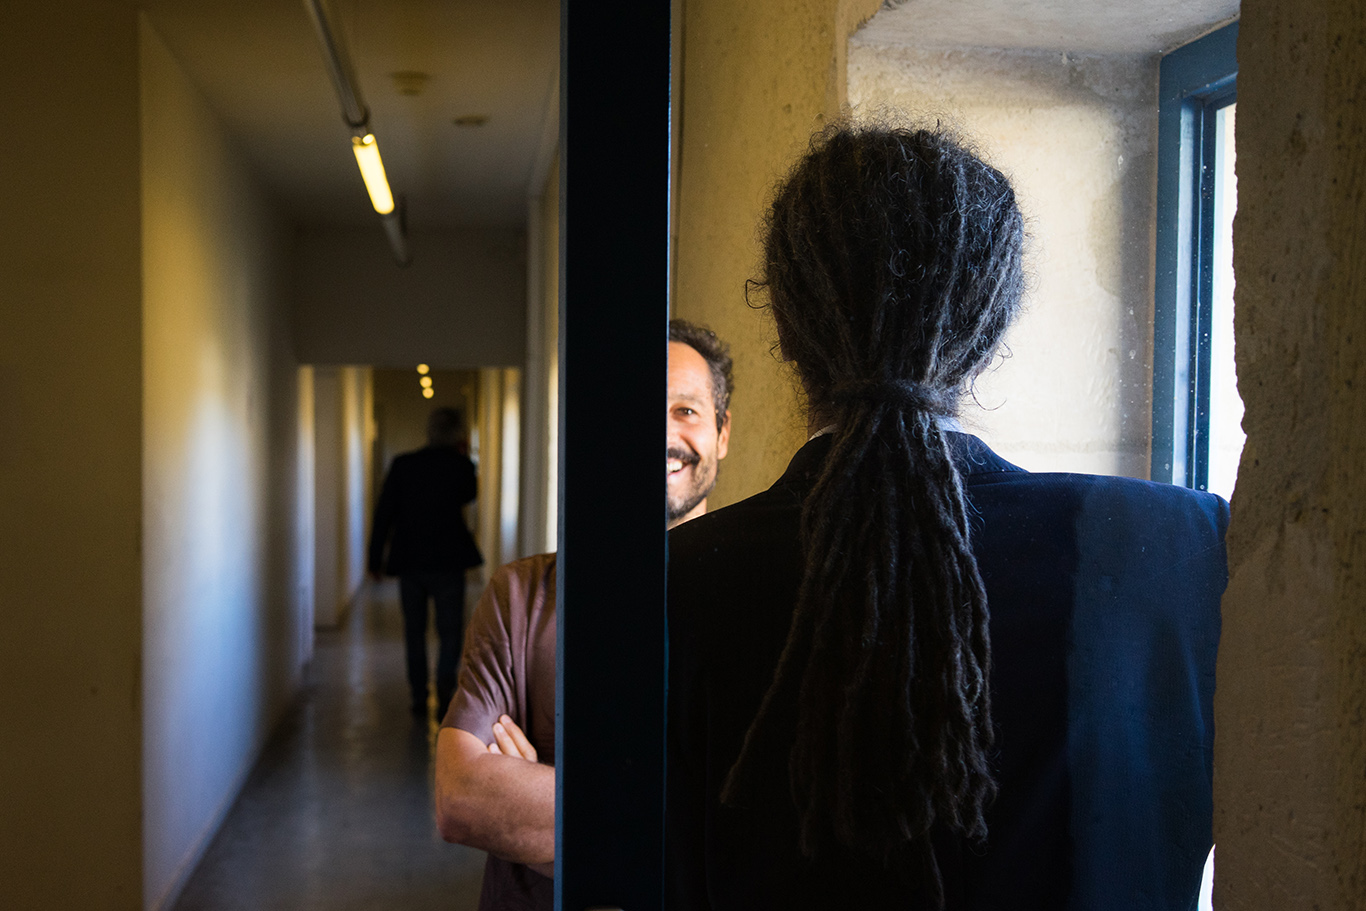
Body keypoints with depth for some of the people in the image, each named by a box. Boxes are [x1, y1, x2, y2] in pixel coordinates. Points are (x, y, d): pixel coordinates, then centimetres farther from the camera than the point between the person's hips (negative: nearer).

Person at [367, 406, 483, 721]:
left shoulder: (403, 464, 0)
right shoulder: (460, 466, -3)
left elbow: (383, 513, -1)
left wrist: (375, 558, 5)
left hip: (408, 562, 2)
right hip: (448, 563, -2)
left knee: (414, 633, 13)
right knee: (451, 631, 5)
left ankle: (420, 699, 15)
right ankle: (445, 684, -16)